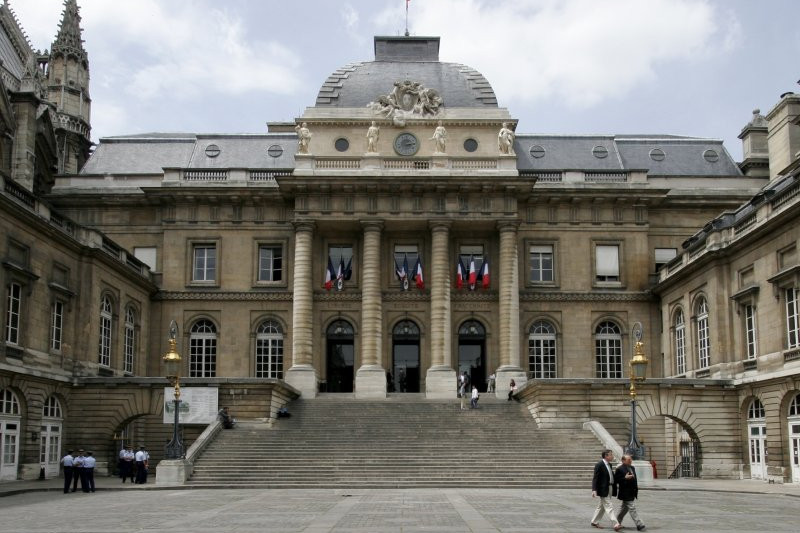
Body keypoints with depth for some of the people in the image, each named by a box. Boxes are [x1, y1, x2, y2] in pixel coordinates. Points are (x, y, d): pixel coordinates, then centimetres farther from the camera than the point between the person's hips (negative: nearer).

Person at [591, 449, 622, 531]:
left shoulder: (609, 464, 13)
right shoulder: (599, 465, -14)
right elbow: (595, 478, -17)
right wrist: (594, 490, -24)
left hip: (610, 488, 9)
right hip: (603, 489, -9)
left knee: (601, 506, 15)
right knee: (609, 506, -10)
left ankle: (594, 522, 26)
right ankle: (616, 524, -14)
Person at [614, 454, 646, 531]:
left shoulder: (632, 468, 13)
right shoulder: (619, 469, -13)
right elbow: (616, 480, -16)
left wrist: (636, 488, 16)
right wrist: (625, 478, -25)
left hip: (632, 492, 9)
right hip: (626, 493, -9)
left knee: (624, 508, 17)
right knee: (632, 508, -8)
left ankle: (617, 522, 29)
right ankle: (639, 525, -8)